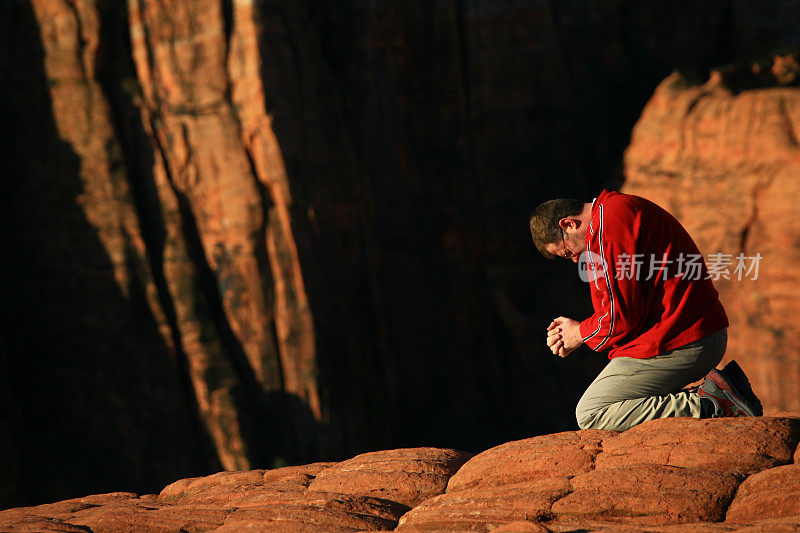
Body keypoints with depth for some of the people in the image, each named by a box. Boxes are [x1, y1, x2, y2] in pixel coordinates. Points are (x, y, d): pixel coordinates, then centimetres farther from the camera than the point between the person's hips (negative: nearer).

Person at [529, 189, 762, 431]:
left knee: (591, 416, -8)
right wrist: (573, 332, 11)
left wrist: (582, 333, 2)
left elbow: (623, 313, -16)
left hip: (677, 344, -11)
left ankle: (707, 406, -13)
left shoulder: (609, 222, -14)